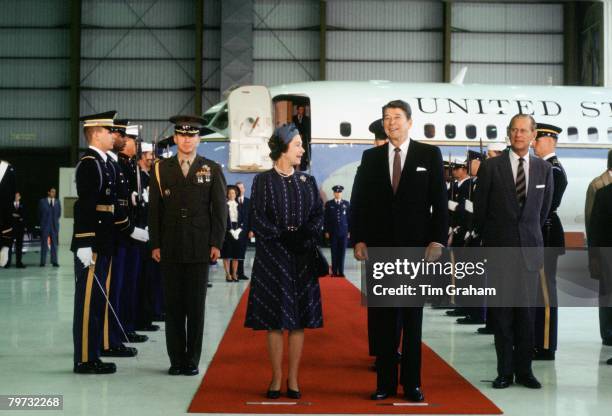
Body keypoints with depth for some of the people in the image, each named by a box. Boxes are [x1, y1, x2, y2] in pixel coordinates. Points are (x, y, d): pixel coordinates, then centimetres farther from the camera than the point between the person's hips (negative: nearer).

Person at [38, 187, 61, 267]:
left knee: (54, 244, 3)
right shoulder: (42, 201, 0)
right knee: (44, 244, 1)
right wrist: (41, 223, 5)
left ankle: (54, 261, 5)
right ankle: (43, 262, 4)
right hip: (45, 226, -2)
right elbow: (39, 214, 4)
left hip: (54, 225, 2)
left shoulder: (57, 202, 8)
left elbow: (59, 213, 11)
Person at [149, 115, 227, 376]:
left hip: (200, 248, -1)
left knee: (196, 305, 3)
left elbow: (220, 209, 4)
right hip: (170, 248, 1)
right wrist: (155, 244, 1)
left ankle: (192, 360, 11)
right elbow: (154, 209, 7)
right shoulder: (161, 169, 8)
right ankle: (176, 359, 12)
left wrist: (216, 243, -3)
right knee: (173, 305, 4)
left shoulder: (212, 170, 6)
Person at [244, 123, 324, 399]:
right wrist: (283, 236, -16)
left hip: (302, 258, 3)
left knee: (299, 318, 2)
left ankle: (293, 379, 8)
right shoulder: (263, 181, 1)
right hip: (272, 258, -2)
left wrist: (303, 236, -14)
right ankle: (276, 379, 7)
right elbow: (257, 219, -5)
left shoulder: (307, 181, 11)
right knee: (274, 320, 0)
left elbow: (319, 215, 4)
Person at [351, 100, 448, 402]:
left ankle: (412, 383, 12)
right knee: (383, 317, 5)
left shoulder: (430, 155, 3)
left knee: (412, 318, 5)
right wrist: (358, 239, -2)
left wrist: (437, 241, -8)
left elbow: (439, 202, -1)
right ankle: (385, 382, 11)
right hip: (379, 248, 2)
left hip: (415, 247, -2)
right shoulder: (371, 157, 8)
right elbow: (358, 201, 7)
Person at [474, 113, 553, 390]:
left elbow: (543, 209, 15)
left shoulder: (544, 169, 6)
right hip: (499, 250, -2)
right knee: (501, 312, 2)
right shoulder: (491, 167, -1)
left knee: (526, 312, 5)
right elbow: (480, 209, 5)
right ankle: (505, 372, 9)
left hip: (529, 249, 2)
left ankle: (524, 370, 13)